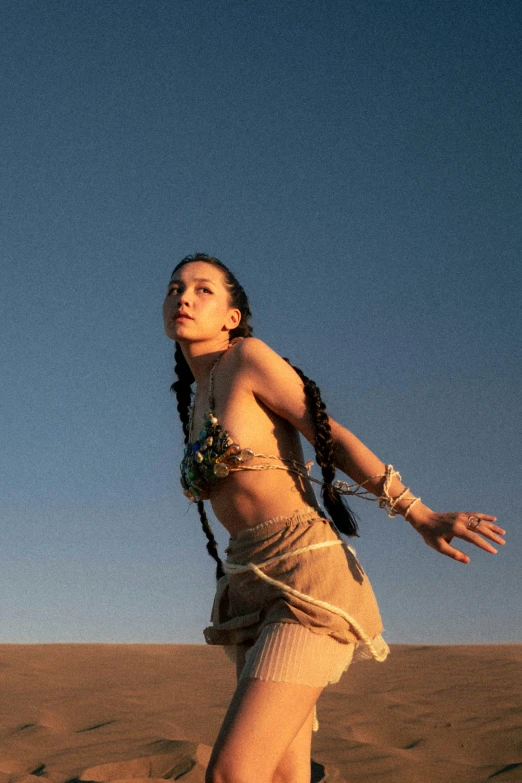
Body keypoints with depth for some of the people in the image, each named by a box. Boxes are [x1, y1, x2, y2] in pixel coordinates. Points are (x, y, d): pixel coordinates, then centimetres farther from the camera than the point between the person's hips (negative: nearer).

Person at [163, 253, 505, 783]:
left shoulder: (248, 356, -3)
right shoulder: (196, 405, 20)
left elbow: (333, 437, -4)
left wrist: (421, 516, -8)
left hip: (306, 579, -8)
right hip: (252, 593, 8)